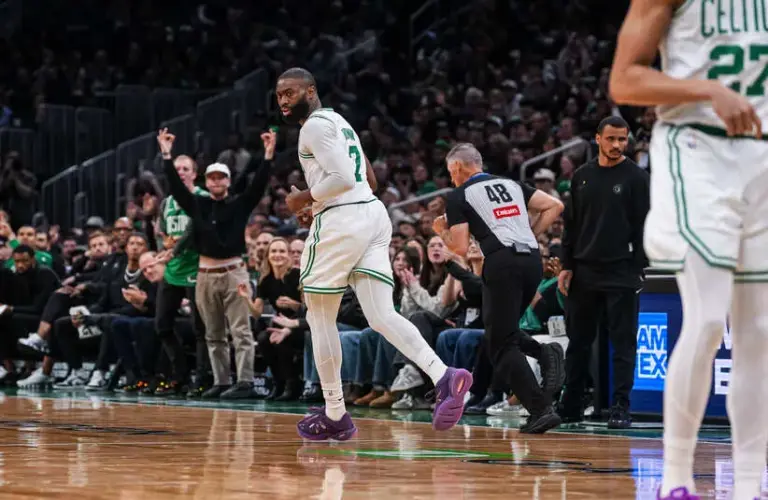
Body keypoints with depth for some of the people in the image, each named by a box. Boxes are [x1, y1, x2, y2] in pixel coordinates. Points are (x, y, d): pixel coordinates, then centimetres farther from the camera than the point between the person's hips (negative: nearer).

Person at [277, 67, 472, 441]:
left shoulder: (315, 126, -8)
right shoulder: (337, 121, 24)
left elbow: (342, 178, -20)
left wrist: (305, 199, -6)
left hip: (340, 220, -9)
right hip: (373, 214, 9)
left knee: (320, 318, 5)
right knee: (382, 316, -3)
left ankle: (335, 416, 9)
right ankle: (444, 377, -25)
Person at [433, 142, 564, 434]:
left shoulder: (459, 196, 7)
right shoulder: (511, 184, 23)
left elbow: (460, 249, 1)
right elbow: (554, 206, 16)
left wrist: (442, 232, 20)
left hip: (502, 262, -6)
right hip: (532, 259, 6)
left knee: (502, 344, -1)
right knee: (502, 331, 25)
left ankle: (541, 409, -15)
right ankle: (543, 353, -3)